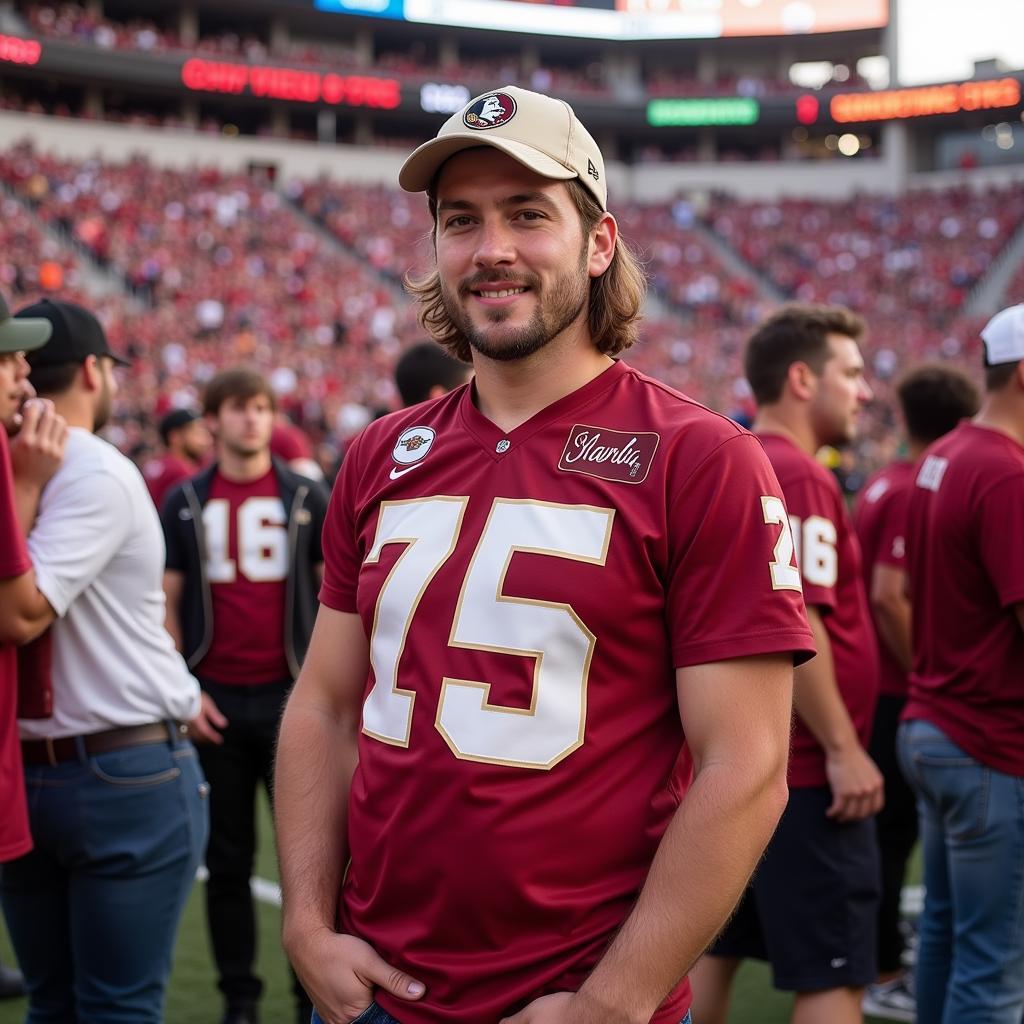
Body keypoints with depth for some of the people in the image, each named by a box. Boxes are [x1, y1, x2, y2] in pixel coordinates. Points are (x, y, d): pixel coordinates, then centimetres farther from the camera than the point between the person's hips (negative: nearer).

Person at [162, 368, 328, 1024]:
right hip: (215, 700, 1)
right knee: (228, 859, 8)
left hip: (290, 697, -1)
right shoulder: (186, 503, 6)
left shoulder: (306, 496, 3)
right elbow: (168, 603, 6)